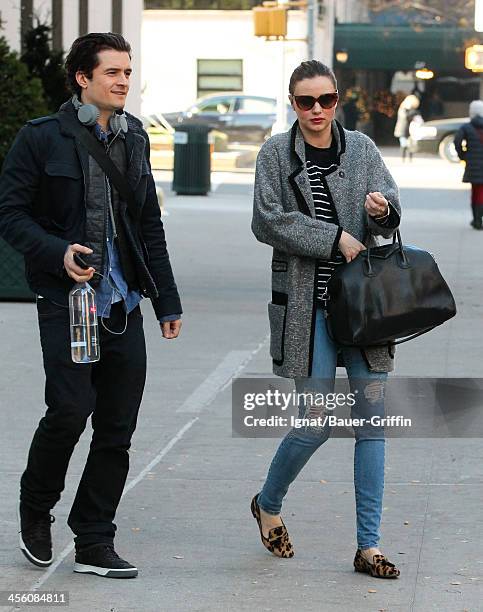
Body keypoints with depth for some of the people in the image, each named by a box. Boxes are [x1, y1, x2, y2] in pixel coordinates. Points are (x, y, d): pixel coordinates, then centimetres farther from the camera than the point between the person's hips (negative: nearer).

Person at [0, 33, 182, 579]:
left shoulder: (134, 138, 14)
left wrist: (167, 300, 17)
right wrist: (58, 253, -19)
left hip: (123, 303, 5)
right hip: (66, 300, -5)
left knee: (118, 427, 2)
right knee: (70, 408, -16)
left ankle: (94, 543, 12)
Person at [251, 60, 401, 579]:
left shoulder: (361, 148, 8)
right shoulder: (277, 154, 0)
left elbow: (390, 218, 4)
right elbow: (268, 221, -8)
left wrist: (383, 210, -19)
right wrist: (335, 237, -14)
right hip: (306, 302, -3)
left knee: (372, 417, 0)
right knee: (315, 422, -4)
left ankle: (368, 546, 5)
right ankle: (268, 505, 25)